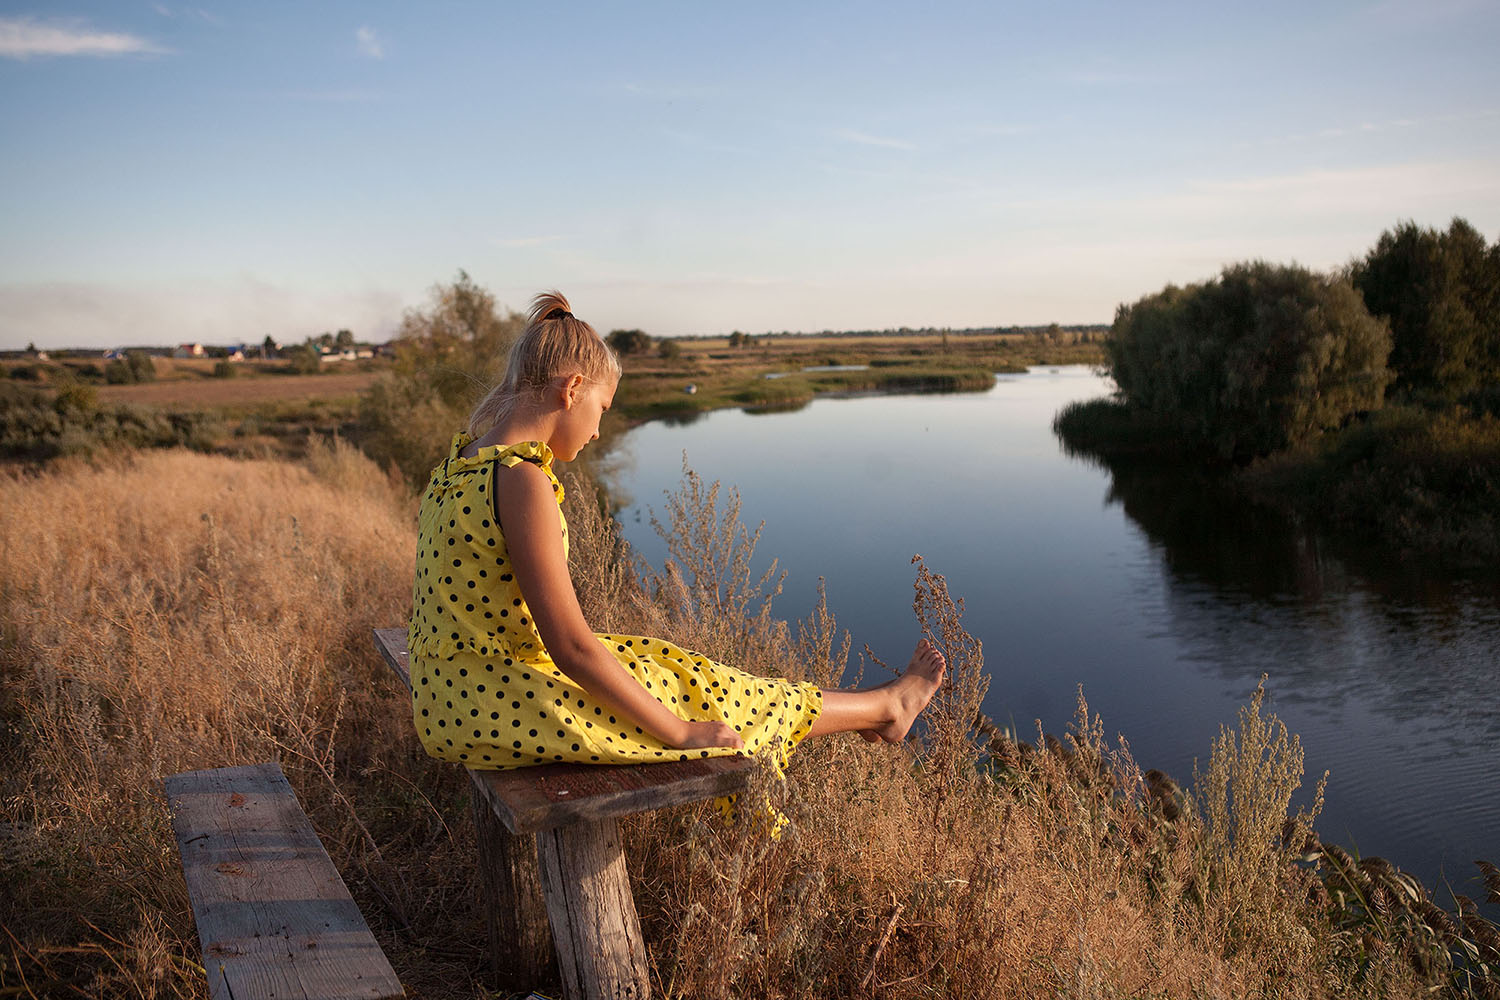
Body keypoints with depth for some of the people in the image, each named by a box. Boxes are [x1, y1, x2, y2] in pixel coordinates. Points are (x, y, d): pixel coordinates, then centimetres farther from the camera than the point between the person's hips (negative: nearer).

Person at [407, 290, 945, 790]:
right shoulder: (522, 479, -25)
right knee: (694, 691, 5)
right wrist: (681, 733, -15)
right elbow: (571, 647, -26)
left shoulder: (458, 465, 5)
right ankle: (884, 705, 26)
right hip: (495, 710, -9)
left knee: (666, 665, 18)